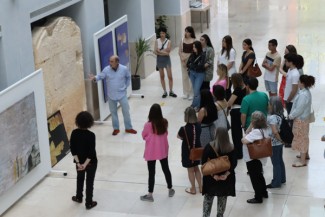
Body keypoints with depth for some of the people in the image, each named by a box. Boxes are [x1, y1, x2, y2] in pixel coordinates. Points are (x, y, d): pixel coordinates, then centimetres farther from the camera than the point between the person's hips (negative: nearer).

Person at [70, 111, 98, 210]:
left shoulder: (74, 133, -12)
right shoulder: (91, 135, -22)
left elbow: (72, 149, -10)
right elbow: (91, 152, -23)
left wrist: (78, 162, -9)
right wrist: (85, 164, -16)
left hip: (79, 161, 4)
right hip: (90, 162, -4)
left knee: (80, 179, 26)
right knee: (89, 182, 10)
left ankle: (79, 197, 43)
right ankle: (89, 203, 18)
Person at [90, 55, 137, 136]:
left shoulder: (124, 69, -12)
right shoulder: (106, 69, -13)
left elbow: (128, 77, 6)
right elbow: (100, 76, -9)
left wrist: (126, 86, 7)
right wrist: (94, 78, -30)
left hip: (122, 94, -1)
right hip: (111, 95, 1)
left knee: (126, 111, 6)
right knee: (113, 112, 11)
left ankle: (128, 128, 20)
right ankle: (116, 128, 25)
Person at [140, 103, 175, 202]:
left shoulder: (148, 125, -23)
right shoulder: (164, 122, -12)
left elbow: (144, 136, -8)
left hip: (151, 152, -4)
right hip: (163, 150, 4)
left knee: (151, 173, 6)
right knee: (166, 169, 20)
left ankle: (150, 194, 13)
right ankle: (170, 190, 34)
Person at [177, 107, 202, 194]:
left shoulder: (184, 129, -26)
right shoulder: (198, 126, -12)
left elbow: (179, 136, -9)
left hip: (188, 152, -5)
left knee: (190, 170, 14)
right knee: (196, 168, 24)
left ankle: (193, 189, 27)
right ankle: (200, 187, 32)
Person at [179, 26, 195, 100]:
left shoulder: (194, 41, -7)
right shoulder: (183, 40, 6)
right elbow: (180, 51, 8)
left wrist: (188, 58, -14)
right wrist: (182, 58, -6)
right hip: (183, 60, 4)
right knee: (184, 77, 10)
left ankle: (191, 94, 5)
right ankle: (185, 93, 20)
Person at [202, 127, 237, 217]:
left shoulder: (209, 147, -14)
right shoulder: (231, 148, -8)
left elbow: (204, 163, -16)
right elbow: (234, 163, -9)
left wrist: (213, 174, -16)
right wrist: (226, 174, -13)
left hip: (211, 177, -2)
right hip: (226, 178, 2)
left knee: (208, 197, 14)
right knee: (222, 198, 17)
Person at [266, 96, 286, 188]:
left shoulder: (272, 117, -26)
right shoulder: (280, 115, 0)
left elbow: (275, 132, -33)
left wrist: (280, 139, -20)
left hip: (274, 144, -8)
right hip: (279, 143, 8)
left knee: (275, 163, 4)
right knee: (280, 161, 20)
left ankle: (276, 183, 15)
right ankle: (282, 179, 33)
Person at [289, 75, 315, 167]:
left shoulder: (303, 95, -30)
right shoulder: (306, 91, 2)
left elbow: (299, 110, -27)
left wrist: (291, 116, -13)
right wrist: (292, 114, 9)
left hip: (300, 119, -10)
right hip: (303, 118, 10)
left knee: (301, 138, 0)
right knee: (304, 137, 25)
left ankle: (302, 161, 9)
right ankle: (305, 154, 42)